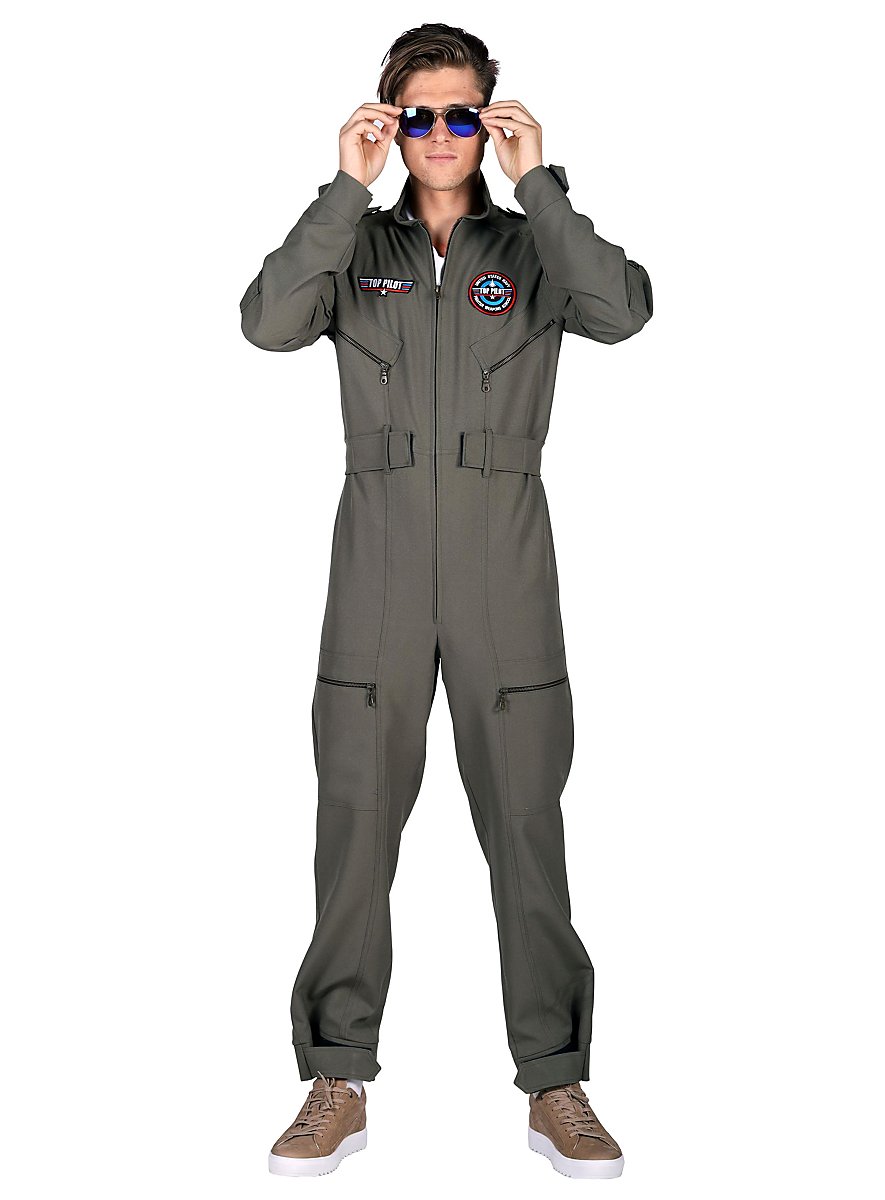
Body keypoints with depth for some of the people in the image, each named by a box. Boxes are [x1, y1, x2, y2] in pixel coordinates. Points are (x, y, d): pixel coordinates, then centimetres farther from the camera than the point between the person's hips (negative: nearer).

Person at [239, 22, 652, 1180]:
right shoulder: (358, 246, 10)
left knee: (527, 825, 3)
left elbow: (624, 310, -12)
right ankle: (339, 1087, 14)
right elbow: (268, 322, -10)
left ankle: (556, 1086, 13)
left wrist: (538, 182, -10)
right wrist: (347, 188, -10)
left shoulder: (531, 248, 8)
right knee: (355, 823, 3)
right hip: (378, 564, 1)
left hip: (504, 571, 0)